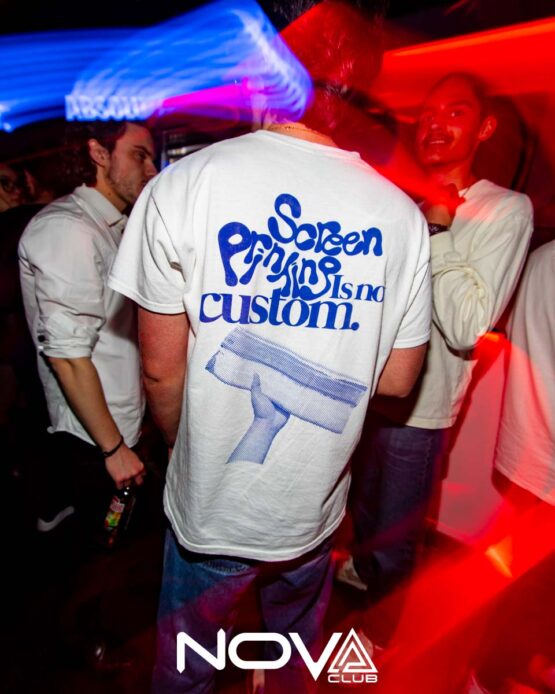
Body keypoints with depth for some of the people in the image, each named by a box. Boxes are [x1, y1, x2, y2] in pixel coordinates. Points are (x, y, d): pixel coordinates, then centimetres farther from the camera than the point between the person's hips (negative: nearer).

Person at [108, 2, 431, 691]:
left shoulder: (181, 185, -18)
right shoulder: (402, 213, -10)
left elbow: (161, 369, -13)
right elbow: (396, 381, -4)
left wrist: (183, 449, 7)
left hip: (210, 510, -2)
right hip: (316, 508, 3)